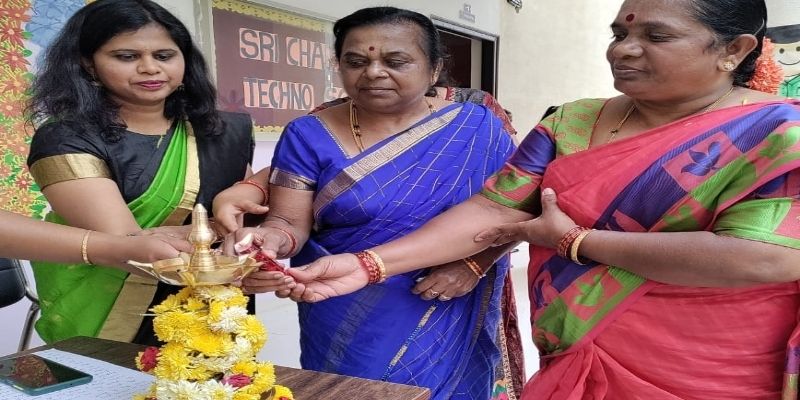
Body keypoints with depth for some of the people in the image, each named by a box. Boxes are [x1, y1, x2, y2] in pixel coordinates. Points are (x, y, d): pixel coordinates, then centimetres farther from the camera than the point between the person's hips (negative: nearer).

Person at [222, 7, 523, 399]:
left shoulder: (476, 127, -4)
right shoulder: (310, 134, -5)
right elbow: (289, 220, -9)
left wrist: (474, 263, -18)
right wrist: (272, 239, -31)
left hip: (447, 325, 1)